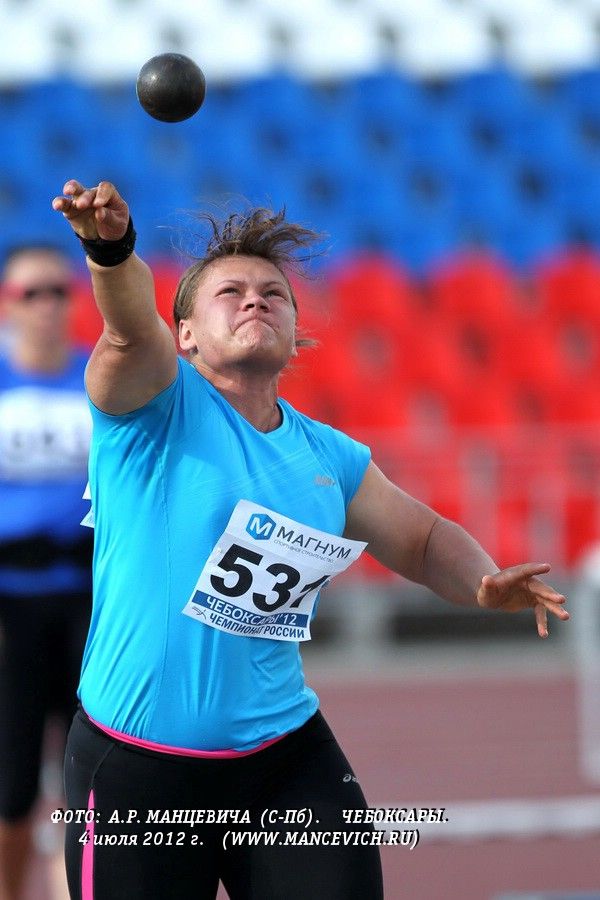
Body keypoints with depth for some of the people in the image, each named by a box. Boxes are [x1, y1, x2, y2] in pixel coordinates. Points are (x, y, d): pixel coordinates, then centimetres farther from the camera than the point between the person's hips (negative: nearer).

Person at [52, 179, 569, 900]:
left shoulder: (331, 458, 10)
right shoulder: (159, 403, -6)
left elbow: (421, 539, 22)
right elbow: (130, 327, -27)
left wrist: (484, 583, -1)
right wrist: (111, 247, -49)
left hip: (286, 753, 4)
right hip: (137, 763, -4)